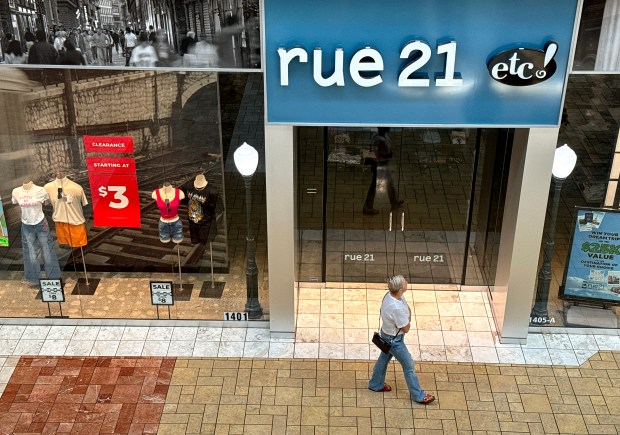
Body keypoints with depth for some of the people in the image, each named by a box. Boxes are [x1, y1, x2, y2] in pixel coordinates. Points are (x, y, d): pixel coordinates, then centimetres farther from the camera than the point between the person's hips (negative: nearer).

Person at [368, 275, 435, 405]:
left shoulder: (391, 294, -14)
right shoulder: (396, 308, -41)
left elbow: (407, 308, 8)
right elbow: (406, 329, -24)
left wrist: (407, 311, -8)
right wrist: (408, 315, -12)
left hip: (387, 334, 9)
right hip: (394, 340, -9)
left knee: (384, 358, 28)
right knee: (408, 366, 9)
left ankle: (376, 384, 50)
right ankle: (418, 395, 27)